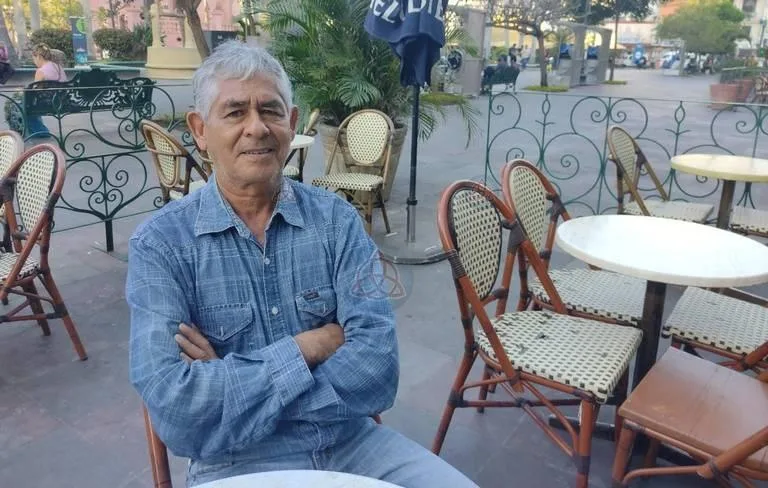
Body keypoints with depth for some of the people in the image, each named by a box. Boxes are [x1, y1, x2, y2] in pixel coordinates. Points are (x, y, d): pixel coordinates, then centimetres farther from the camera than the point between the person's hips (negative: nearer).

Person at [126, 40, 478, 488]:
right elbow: (175, 409, -17)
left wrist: (229, 388, -15)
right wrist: (307, 348, -13)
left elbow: (377, 369, -12)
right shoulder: (160, 244, -7)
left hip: (351, 442, 3)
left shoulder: (337, 219, -2)